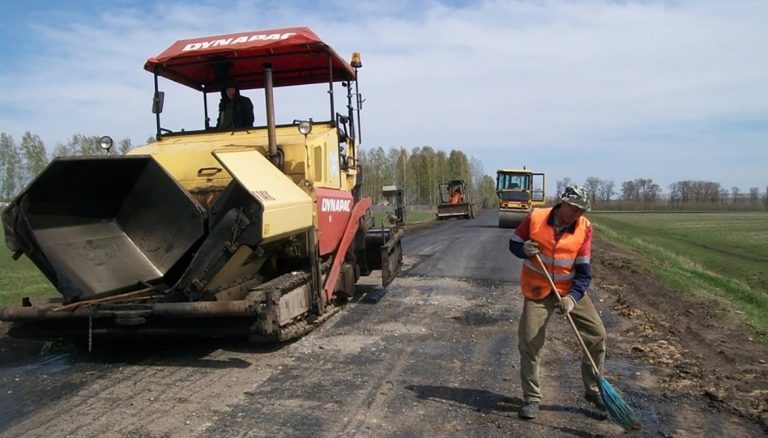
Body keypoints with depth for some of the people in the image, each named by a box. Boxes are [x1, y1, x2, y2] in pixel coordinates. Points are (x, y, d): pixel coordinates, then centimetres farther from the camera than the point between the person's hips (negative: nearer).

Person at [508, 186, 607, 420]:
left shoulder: (584, 228, -11)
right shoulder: (535, 217, -14)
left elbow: (584, 271, -12)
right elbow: (513, 244, -2)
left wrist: (572, 297, -27)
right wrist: (524, 249, -25)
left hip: (570, 290, 2)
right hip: (537, 291, -2)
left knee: (597, 335, 2)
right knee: (529, 343, -5)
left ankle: (593, 390, 24)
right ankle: (532, 398, 14)